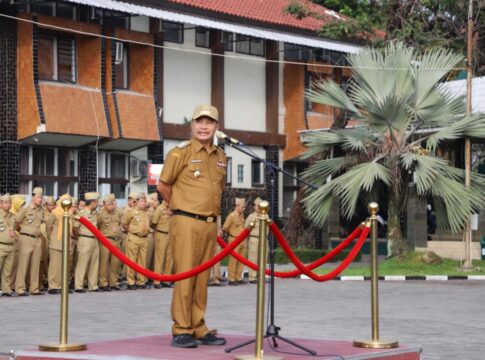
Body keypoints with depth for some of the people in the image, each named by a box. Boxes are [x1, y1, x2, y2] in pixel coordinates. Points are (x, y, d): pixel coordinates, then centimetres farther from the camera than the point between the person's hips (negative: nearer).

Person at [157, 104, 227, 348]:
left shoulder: (220, 157, 12)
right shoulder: (180, 153, -5)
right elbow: (163, 186, 1)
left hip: (210, 224, 6)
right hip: (186, 223, -5)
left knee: (202, 278, 8)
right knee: (184, 275, -6)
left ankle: (199, 329, 14)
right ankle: (181, 331, -2)